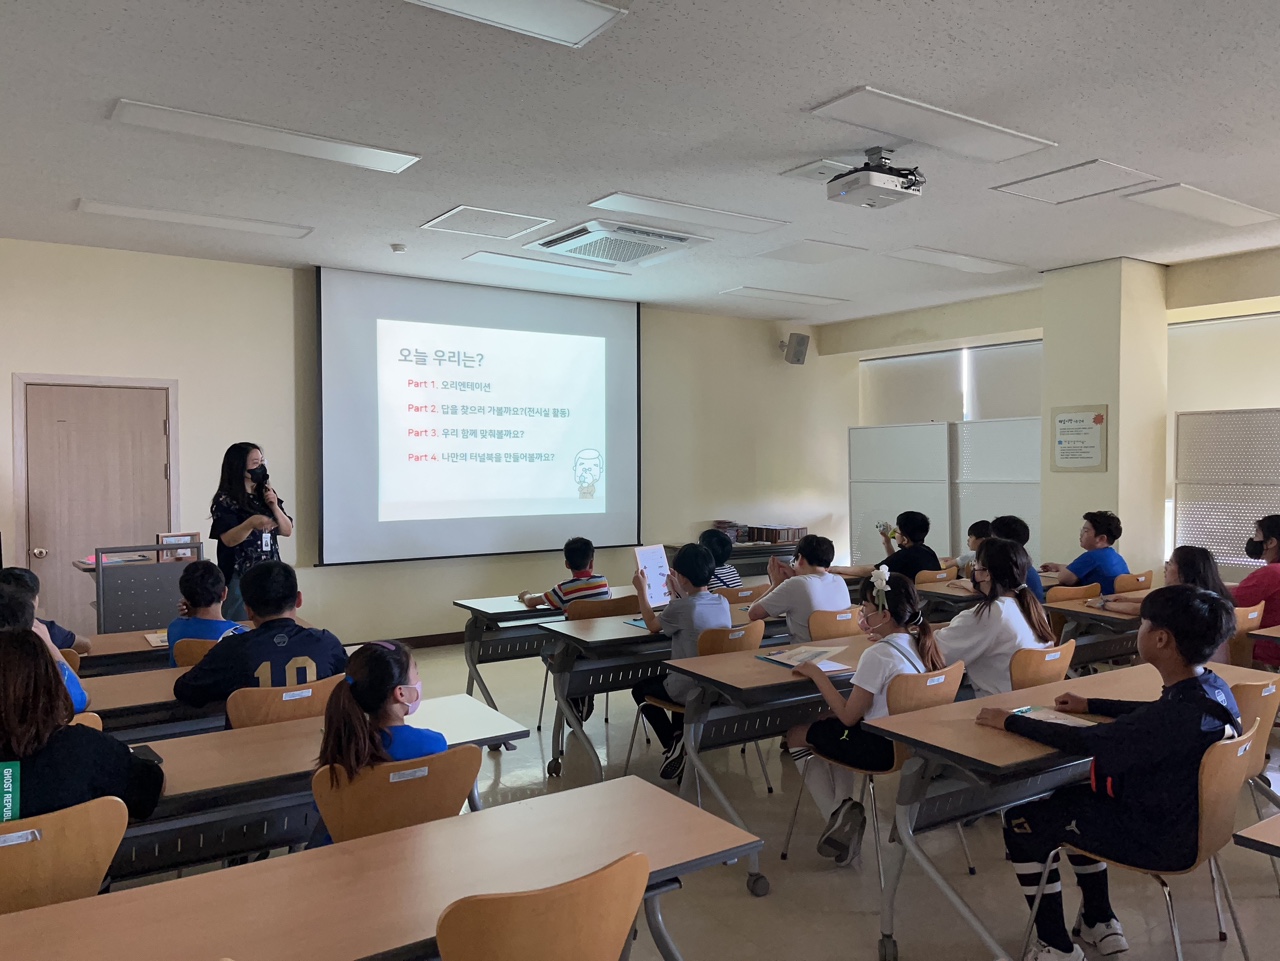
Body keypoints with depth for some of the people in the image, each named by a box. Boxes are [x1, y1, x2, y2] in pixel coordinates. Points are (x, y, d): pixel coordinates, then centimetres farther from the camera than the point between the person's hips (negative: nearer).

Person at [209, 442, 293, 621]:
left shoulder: (267, 494, 10)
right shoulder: (226, 500, -7)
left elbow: (287, 531, 8)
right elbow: (229, 539, -17)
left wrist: (275, 507, -6)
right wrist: (250, 523, -34)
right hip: (240, 576, -5)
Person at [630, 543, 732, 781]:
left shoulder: (680, 608, -20)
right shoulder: (723, 602, -2)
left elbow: (653, 625, 1)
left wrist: (642, 590, 12)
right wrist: (679, 594, 26)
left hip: (691, 691, -7)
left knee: (640, 689, 21)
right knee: (670, 678, 35)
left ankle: (672, 743, 6)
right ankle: (679, 738, 27)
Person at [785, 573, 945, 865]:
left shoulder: (878, 655, -23)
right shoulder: (921, 644, 1)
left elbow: (848, 716, -18)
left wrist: (817, 675, -10)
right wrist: (879, 639, 13)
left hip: (881, 748, -9)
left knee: (797, 735, 12)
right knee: (830, 728, 30)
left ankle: (837, 813, 6)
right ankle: (843, 807, 16)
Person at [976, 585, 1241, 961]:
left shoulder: (1182, 713, -33)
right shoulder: (1212, 688, -5)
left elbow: (1086, 742, -29)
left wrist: (1010, 721, -18)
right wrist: (1091, 705, 19)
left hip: (1161, 838, -9)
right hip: (1187, 819, 9)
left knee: (1021, 821, 1)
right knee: (1072, 797, 27)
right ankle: (1100, 922, 32)